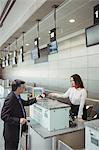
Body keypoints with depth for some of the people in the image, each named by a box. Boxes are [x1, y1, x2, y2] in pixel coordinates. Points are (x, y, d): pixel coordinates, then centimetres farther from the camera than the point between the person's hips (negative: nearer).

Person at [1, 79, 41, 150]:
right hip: (12, 131, -9)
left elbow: (25, 103, 14)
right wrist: (18, 120, -36)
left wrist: (35, 99, 4)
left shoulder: (17, 96, -1)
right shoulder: (10, 99, -28)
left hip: (17, 129, 9)